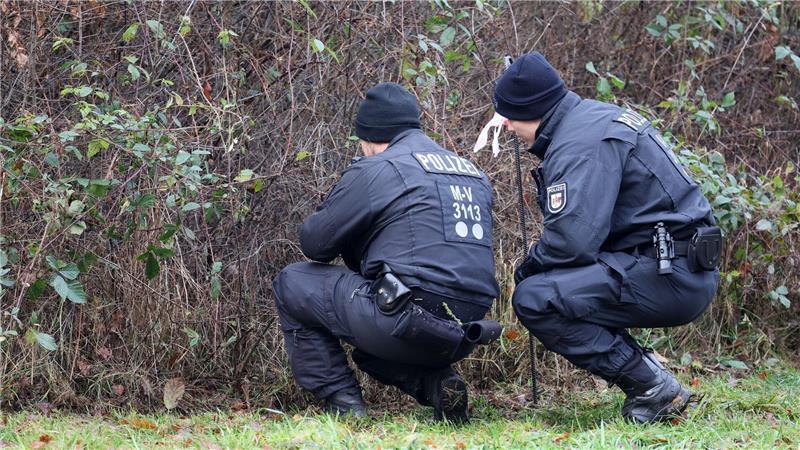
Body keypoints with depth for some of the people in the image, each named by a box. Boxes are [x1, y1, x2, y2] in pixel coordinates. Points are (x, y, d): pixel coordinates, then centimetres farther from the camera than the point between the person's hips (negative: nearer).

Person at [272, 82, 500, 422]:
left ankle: (341, 403, 4)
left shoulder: (376, 169, -2)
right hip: (463, 337, 8)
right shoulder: (474, 175, 21)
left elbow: (314, 243, 3)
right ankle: (437, 381, 8)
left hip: (411, 322, -8)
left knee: (291, 285, 11)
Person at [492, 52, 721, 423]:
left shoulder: (581, 142, -15)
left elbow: (572, 239, -24)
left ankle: (651, 388, -11)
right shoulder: (591, 118, 17)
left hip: (669, 277, -11)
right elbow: (580, 225, 23)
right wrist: (533, 268, 10)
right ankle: (646, 374, 12)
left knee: (534, 299, -19)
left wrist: (527, 267, -5)